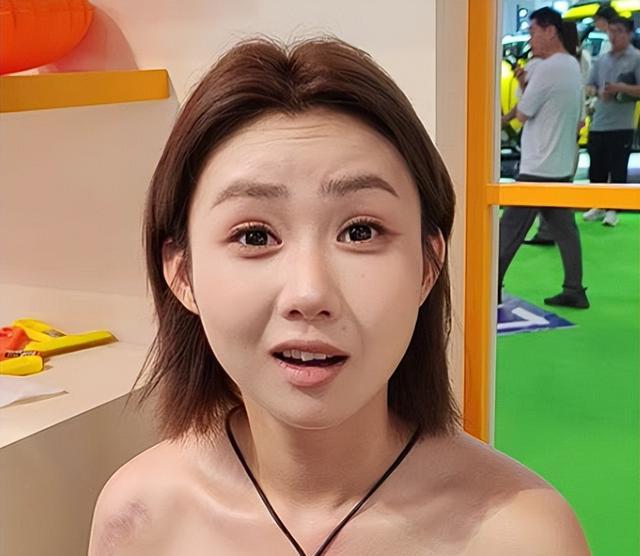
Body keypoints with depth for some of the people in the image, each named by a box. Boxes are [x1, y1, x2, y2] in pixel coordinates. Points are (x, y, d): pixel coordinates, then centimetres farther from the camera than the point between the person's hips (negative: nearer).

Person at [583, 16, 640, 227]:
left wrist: (621, 87, -22)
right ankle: (599, 206, 26)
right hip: (597, 124, 5)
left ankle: (612, 209, 12)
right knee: (596, 168, 12)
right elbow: (589, 87, 12)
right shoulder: (601, 60, 12)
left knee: (617, 170, 1)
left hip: (621, 126, -5)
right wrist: (598, 92, -9)